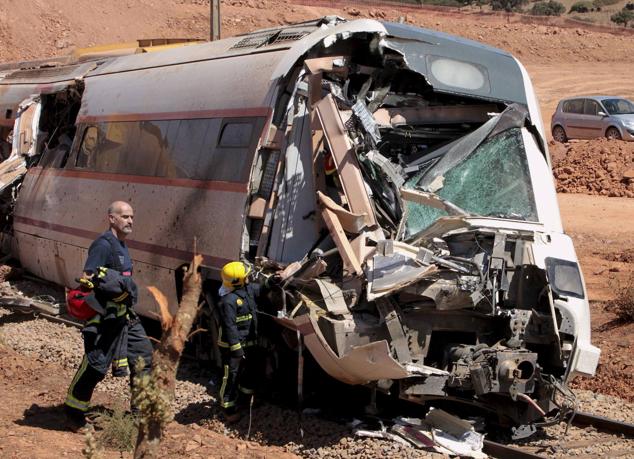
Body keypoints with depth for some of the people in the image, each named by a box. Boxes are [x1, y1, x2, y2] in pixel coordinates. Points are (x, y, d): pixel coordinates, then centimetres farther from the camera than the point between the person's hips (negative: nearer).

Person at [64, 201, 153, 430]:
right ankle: (73, 412, 9)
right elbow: (88, 277, -23)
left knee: (143, 356, 11)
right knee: (96, 364, -4)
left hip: (126, 315, 10)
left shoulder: (121, 245, 15)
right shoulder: (103, 244, -15)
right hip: (106, 317, -10)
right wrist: (120, 282, -26)